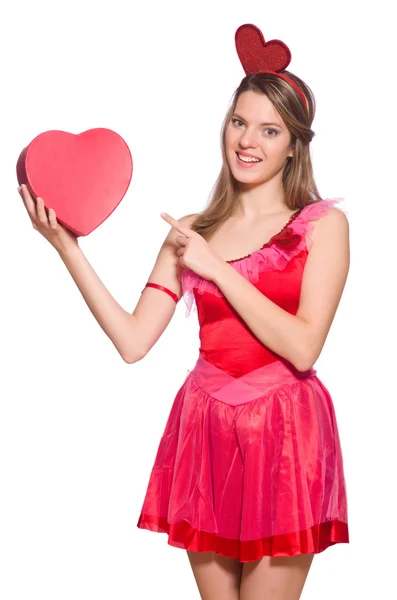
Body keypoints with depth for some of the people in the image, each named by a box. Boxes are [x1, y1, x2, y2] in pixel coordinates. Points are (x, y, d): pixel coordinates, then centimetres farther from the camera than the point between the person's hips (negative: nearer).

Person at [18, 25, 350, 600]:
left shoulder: (323, 224, -2)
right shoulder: (191, 231, 8)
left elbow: (302, 348, -14)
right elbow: (133, 341, -2)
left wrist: (216, 267, -13)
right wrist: (68, 248, -6)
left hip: (284, 437, -3)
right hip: (203, 431, 3)